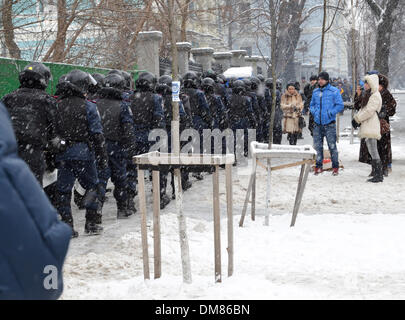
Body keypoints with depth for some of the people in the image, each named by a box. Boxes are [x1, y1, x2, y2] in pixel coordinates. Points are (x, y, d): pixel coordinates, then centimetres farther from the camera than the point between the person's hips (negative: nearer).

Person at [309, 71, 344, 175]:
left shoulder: (334, 91, -3)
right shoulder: (315, 92, 13)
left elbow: (340, 105, -6)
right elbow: (312, 105, 23)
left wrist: (331, 113, -16)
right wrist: (314, 111, 2)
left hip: (329, 124, -5)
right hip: (317, 124, 5)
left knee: (332, 146, -4)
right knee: (318, 146, 8)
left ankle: (335, 167, 4)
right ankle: (319, 166, 18)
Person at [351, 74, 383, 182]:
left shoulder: (375, 96, -11)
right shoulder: (370, 95, 21)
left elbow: (369, 111, -18)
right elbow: (363, 109, 22)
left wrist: (357, 119, -10)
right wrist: (356, 118, 7)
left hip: (371, 128, -10)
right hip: (368, 128, 10)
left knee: (373, 152, -10)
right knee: (373, 152, 10)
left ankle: (379, 175, -8)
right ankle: (377, 174, 14)